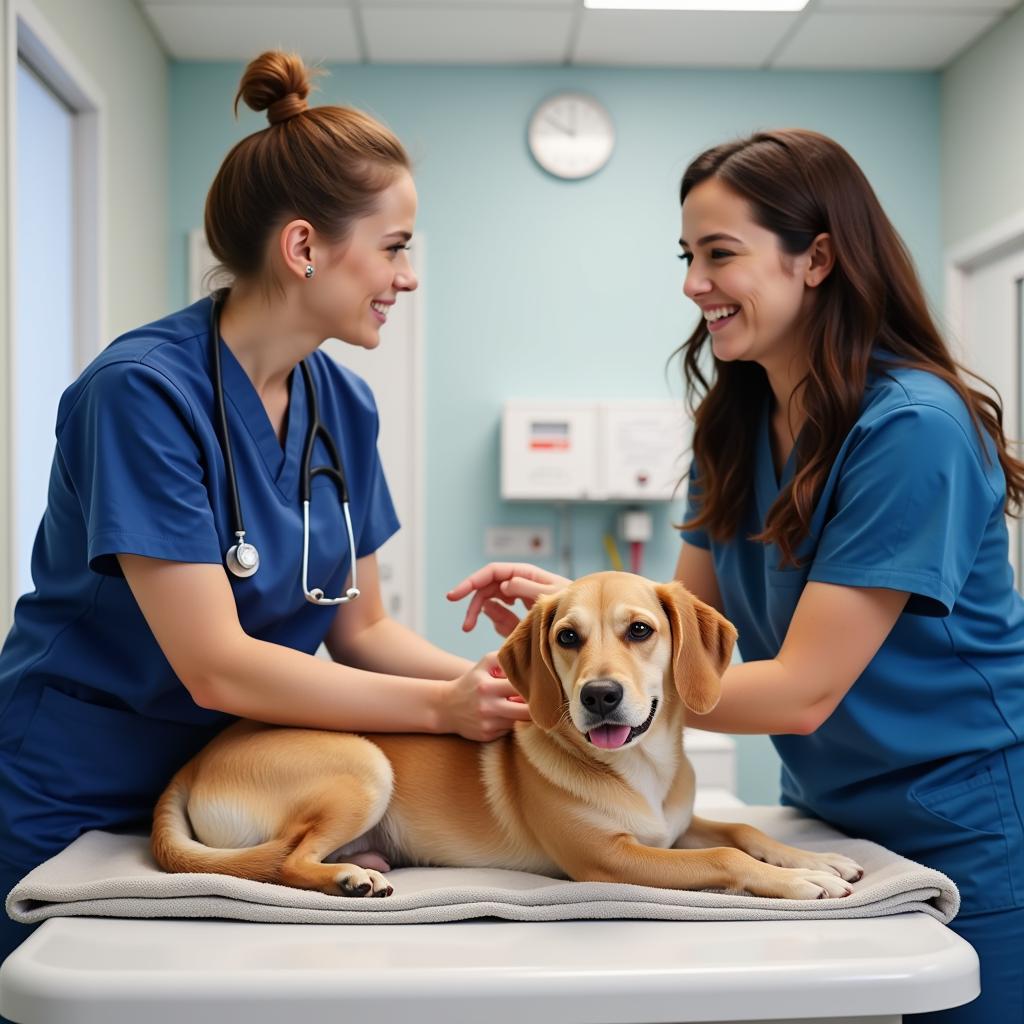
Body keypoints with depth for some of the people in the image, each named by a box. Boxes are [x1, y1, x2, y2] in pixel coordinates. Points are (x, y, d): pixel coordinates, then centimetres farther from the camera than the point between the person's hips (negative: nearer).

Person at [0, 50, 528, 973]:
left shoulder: (344, 405, -2)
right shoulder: (145, 391, -23)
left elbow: (359, 630, 3)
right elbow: (215, 666, -26)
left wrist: (497, 683, -13)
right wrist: (441, 707, -24)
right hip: (76, 816, -6)